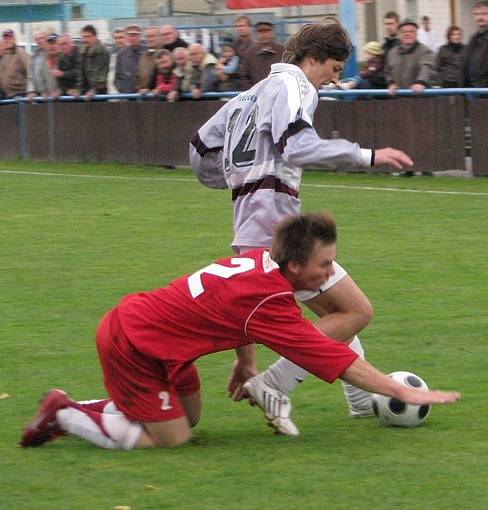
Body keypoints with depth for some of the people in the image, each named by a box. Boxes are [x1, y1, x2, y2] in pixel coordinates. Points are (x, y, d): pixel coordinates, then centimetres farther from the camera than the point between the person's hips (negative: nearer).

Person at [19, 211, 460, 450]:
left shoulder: (260, 260, -2)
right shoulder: (271, 302, -26)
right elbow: (338, 361, -24)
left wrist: (245, 358, 15)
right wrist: (403, 392, -20)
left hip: (132, 318, 9)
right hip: (130, 344, -9)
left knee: (190, 415, 18)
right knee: (172, 439, -6)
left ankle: (76, 410, 22)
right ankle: (63, 416, 2)